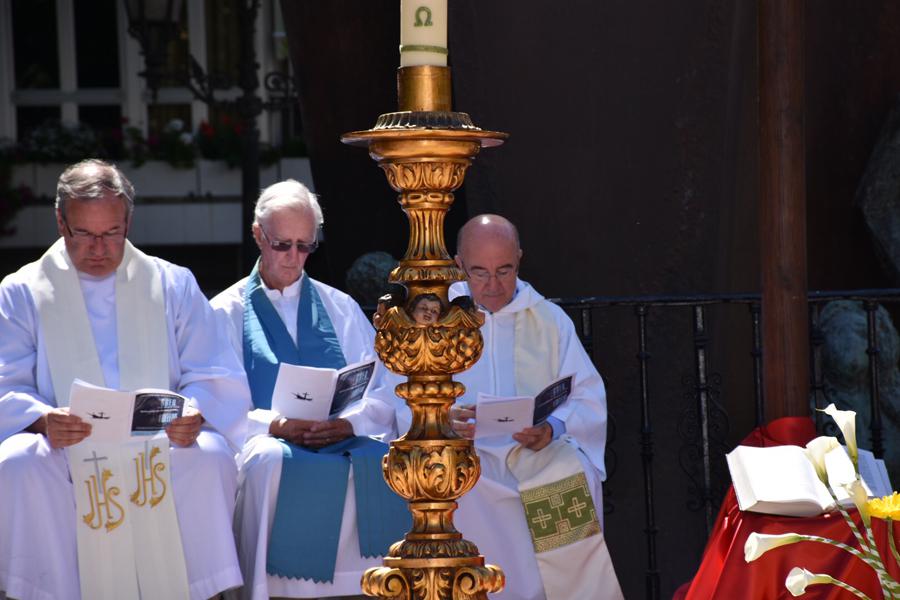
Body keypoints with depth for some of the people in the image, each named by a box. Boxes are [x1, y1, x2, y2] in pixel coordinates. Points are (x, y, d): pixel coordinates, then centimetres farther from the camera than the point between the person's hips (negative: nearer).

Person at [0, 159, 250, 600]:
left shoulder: (174, 285, 16)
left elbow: (215, 379, 8)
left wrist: (193, 414, -16)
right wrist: (43, 420, -22)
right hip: (63, 449, -1)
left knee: (209, 459, -32)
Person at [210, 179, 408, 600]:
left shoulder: (340, 308, 20)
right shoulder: (228, 312, 13)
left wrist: (350, 422, -11)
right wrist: (275, 425, -16)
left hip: (342, 442, 2)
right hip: (265, 442, -2)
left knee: (383, 463, -30)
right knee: (274, 464, -37)